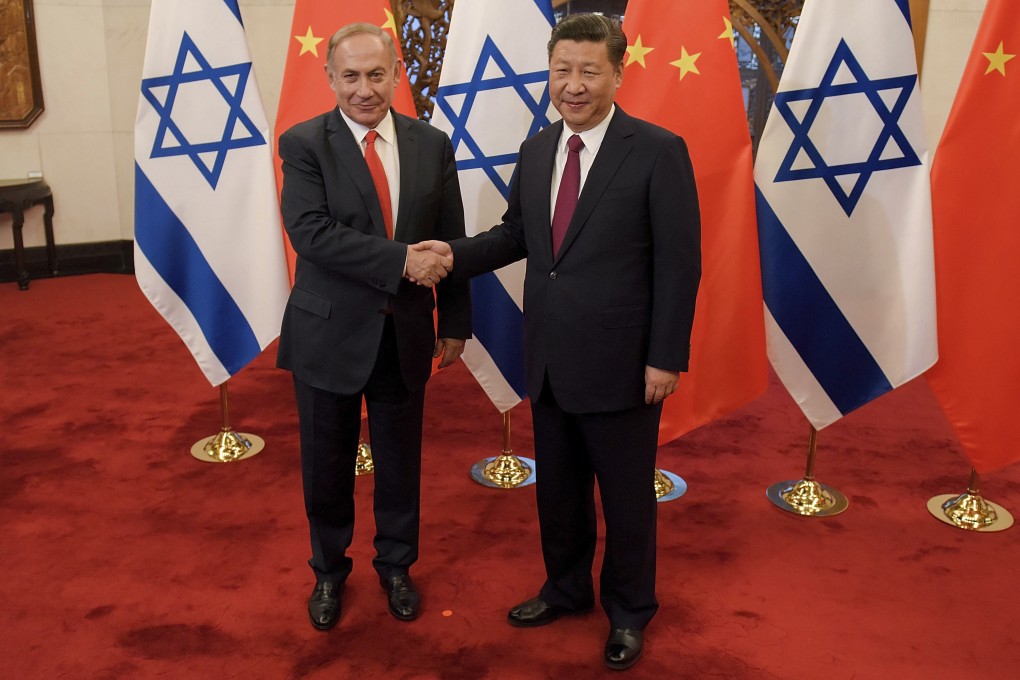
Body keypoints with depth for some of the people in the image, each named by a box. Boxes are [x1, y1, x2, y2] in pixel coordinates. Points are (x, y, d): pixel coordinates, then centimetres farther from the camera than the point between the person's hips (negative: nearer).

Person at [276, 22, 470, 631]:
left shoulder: (432, 145, 1)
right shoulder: (304, 144, -8)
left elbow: (450, 242, 5)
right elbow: (312, 232, -21)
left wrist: (455, 323, 5)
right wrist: (401, 259, -27)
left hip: (406, 333, 2)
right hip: (330, 332, -2)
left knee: (400, 460, 15)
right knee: (327, 465, 13)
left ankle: (397, 567, 38)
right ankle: (329, 571, 36)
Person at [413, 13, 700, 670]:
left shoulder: (658, 151, -12)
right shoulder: (536, 152, 7)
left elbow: (680, 264, -12)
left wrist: (666, 359, -14)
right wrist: (456, 253, -3)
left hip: (619, 363, -5)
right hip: (549, 361, 6)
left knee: (626, 494, 11)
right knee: (558, 487, 20)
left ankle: (629, 611, 33)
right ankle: (567, 588, 42)